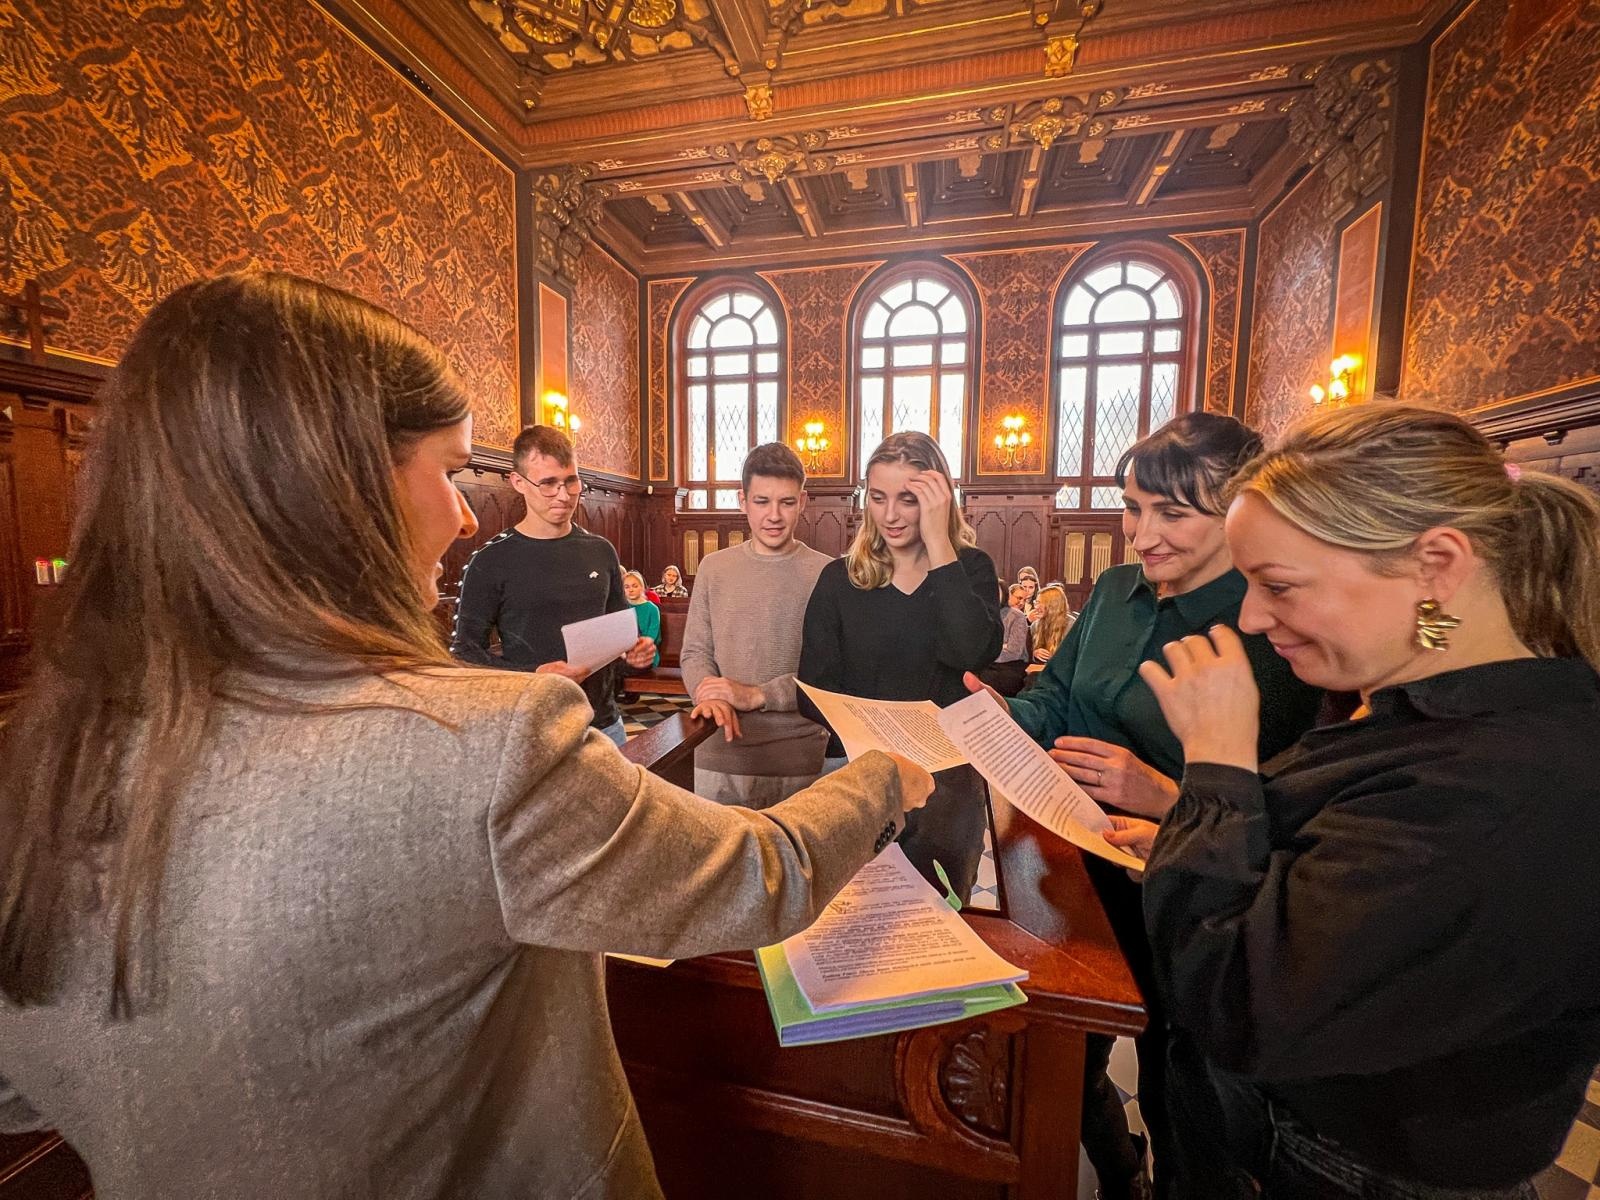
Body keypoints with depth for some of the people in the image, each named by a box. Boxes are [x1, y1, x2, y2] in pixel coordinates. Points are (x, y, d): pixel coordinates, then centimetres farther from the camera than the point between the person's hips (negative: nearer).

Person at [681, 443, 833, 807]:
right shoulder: (714, 568, 5)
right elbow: (694, 653, 5)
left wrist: (757, 695, -17)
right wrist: (710, 695, -15)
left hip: (800, 760, -2)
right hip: (720, 755, 3)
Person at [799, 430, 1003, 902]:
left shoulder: (970, 569, -2)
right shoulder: (840, 579, -3)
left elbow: (973, 654, -22)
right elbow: (815, 689, -7)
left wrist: (938, 543, -21)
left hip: (947, 779, 0)